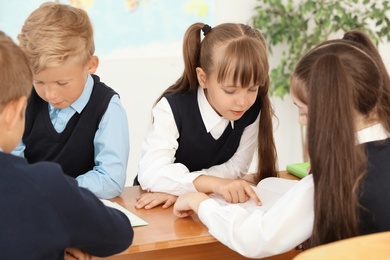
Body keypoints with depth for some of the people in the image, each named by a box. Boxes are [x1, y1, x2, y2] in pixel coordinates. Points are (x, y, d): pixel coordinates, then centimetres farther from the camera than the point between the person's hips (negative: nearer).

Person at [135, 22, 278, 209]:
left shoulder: (252, 111, -10)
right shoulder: (172, 109, -20)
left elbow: (237, 166, -8)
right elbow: (151, 173, -30)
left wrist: (182, 187, -24)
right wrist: (213, 183, -44)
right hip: (157, 207, -3)